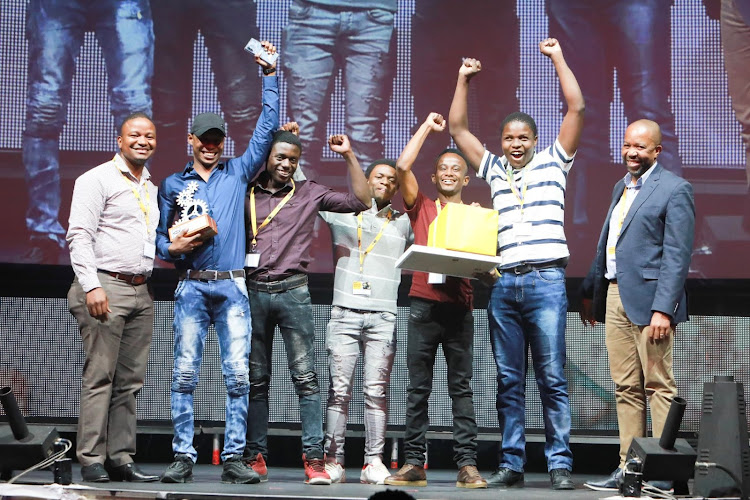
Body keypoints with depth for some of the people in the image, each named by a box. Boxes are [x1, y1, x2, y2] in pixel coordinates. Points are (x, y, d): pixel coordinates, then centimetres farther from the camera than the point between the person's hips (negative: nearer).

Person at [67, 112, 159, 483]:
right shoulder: (97, 180, -3)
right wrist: (91, 286, -19)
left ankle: (121, 459, 8)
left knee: (130, 381, 5)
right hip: (105, 288, -7)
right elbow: (79, 235, -10)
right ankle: (91, 461, -8)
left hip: (140, 291, 7)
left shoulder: (152, 189, 20)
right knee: (99, 376, -9)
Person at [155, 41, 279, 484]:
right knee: (185, 373, -5)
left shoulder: (238, 173, 13)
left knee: (238, 374, -6)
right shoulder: (173, 185, 14)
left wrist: (270, 77, 8)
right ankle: (183, 457, -4)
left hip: (232, 286, 0)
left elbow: (267, 129, 10)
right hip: (192, 286, 0)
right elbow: (159, 237, 15)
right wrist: (173, 248, -8)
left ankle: (234, 457, -5)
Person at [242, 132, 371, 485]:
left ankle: (314, 459, -10)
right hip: (254, 292, 1)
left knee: (305, 376, -8)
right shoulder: (245, 193, 10)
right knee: (256, 380, 5)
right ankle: (255, 458, 9)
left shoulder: (310, 194, 9)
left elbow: (360, 201, 5)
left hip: (293, 292, -1)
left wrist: (349, 156, 4)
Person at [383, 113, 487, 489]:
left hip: (459, 306, 0)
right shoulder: (421, 208, 13)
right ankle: (414, 464, 1)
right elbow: (402, 167, 2)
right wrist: (427, 127, 9)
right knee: (418, 388, 0)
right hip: (423, 303, 0)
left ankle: (467, 465, -3)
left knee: (461, 388, -1)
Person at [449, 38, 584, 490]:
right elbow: (458, 128, 23)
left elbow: (576, 107, 3)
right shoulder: (494, 169, 19)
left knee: (552, 379, -5)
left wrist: (558, 58, 5)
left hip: (546, 282, -4)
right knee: (509, 381, 4)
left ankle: (560, 465, -5)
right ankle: (512, 464, 6)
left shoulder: (552, 162, 10)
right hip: (505, 284, 4)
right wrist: (464, 80, 19)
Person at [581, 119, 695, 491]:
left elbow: (677, 255, -13)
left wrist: (663, 309, -19)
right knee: (625, 388, 8)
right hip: (615, 297, 8)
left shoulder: (674, 189, -6)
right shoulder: (621, 187, 19)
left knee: (659, 386, -5)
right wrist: (590, 291, 24)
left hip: (649, 301, -8)